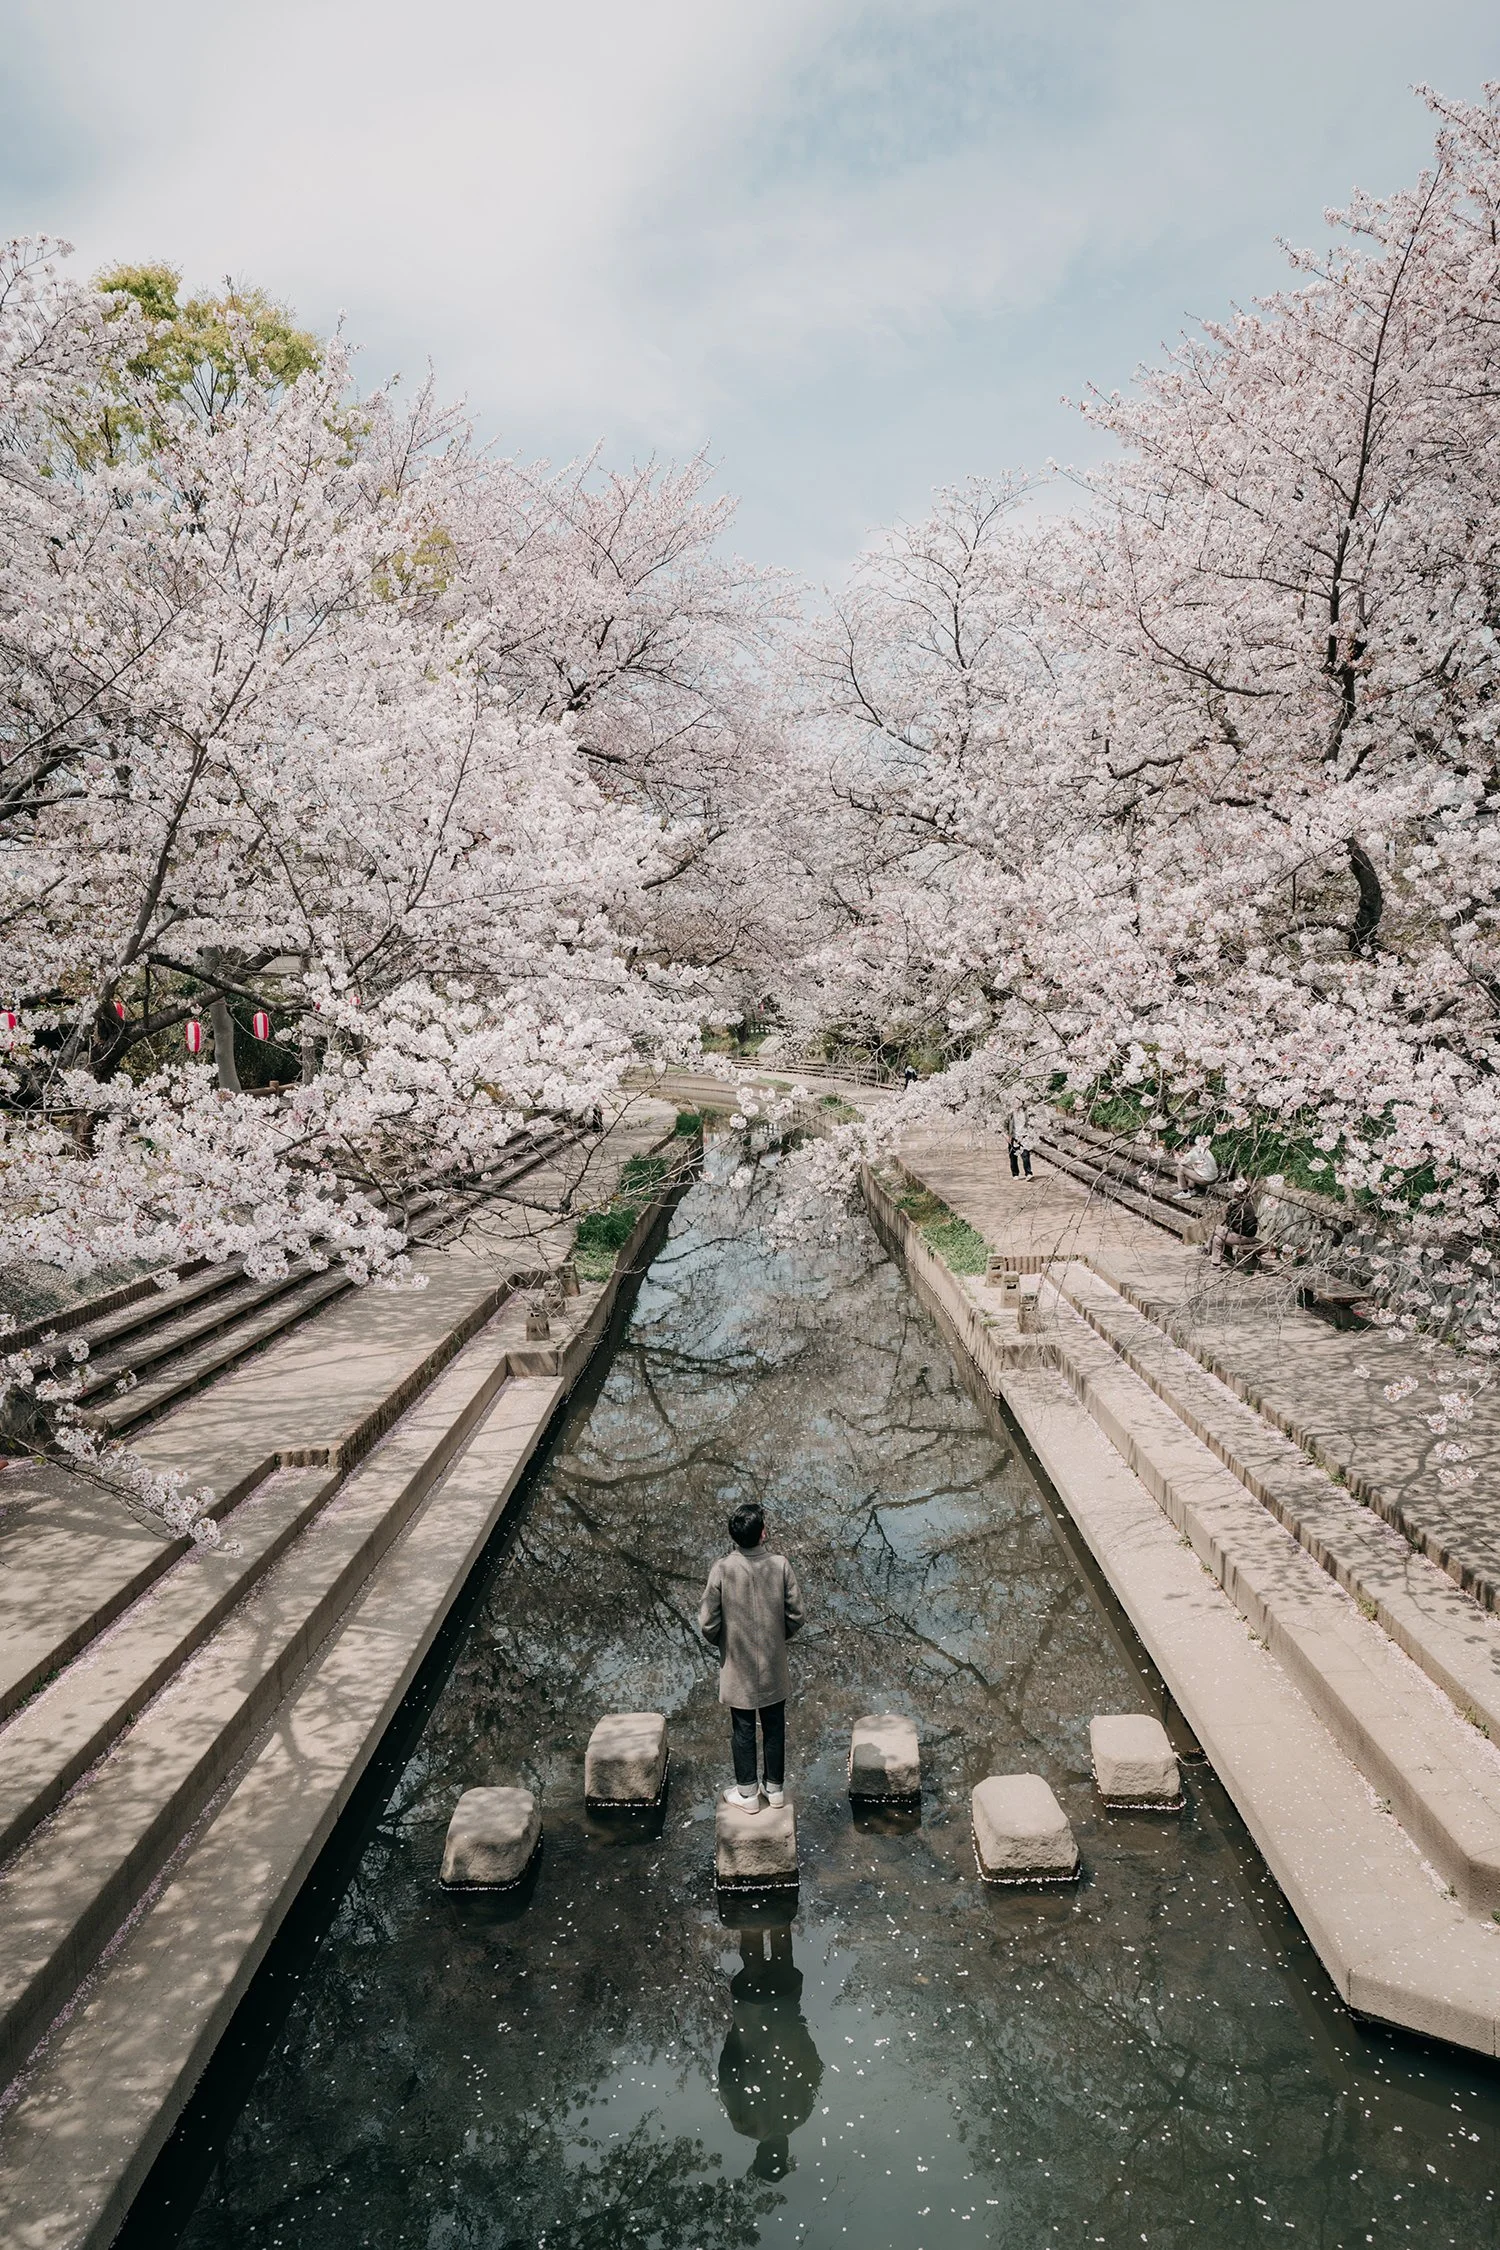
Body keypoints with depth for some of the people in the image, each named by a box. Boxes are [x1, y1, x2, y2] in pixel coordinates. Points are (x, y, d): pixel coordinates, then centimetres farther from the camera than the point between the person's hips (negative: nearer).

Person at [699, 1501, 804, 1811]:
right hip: (774, 1667, 1)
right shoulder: (781, 1565, -16)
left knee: (742, 1731, 15)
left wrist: (720, 1643, 7)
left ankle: (747, 1793, 26)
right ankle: (776, 1789, 30)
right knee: (774, 1728, 18)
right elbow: (796, 1615, -8)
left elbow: (708, 1623, -14)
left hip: (738, 1668, -1)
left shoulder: (722, 1569, -20)